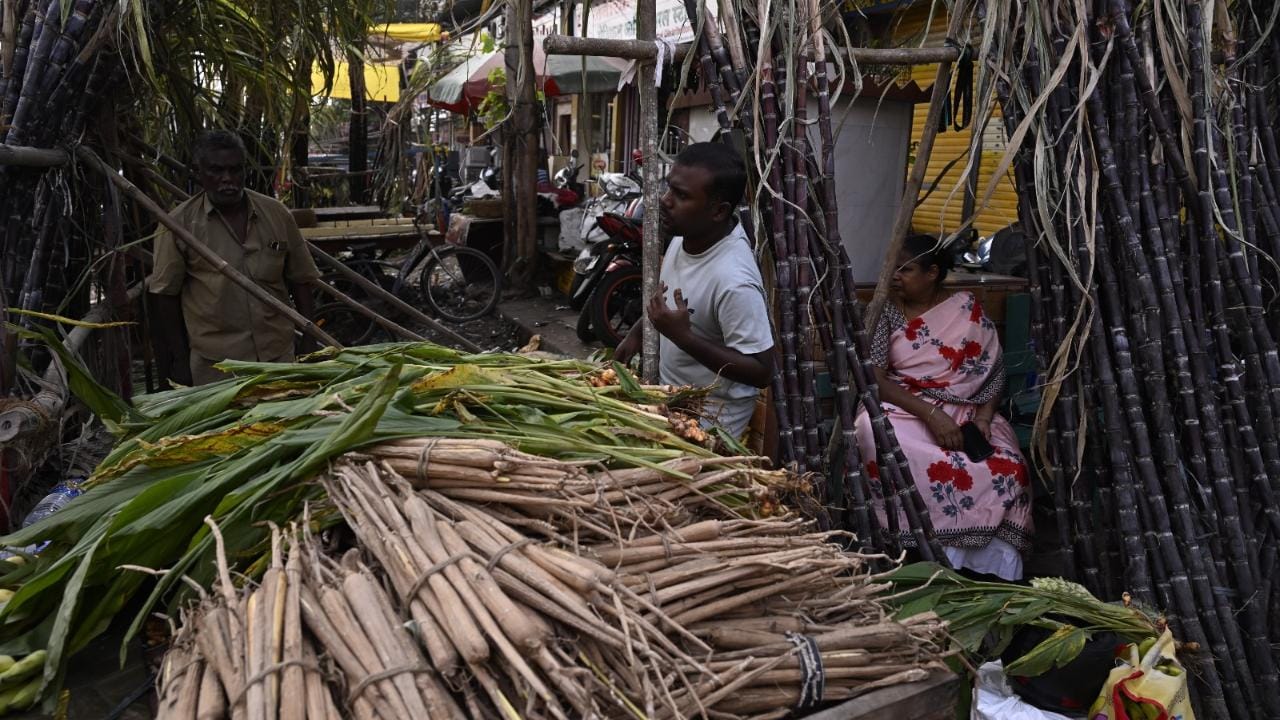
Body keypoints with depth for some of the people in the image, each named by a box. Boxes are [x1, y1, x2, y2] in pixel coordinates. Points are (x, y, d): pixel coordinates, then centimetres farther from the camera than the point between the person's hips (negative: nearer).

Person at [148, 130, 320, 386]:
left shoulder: (277, 215, 3)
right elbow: (166, 296, -1)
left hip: (279, 355, 2)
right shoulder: (179, 224, -4)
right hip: (216, 364, -2)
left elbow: (300, 281, 9)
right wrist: (180, 359, -1)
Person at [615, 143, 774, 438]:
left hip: (709, 414, -8)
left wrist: (683, 336, -34)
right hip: (671, 391, 8)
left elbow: (761, 371, -28)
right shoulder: (686, 234, -7)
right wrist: (637, 332, 6)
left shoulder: (734, 281, -33)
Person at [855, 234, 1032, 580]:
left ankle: (990, 559, -14)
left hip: (967, 413, 1)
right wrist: (930, 413, -20)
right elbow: (875, 378, -7)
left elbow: (994, 370, 6)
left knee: (1007, 469, -31)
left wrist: (984, 415, -13)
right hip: (905, 409, -1)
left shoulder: (968, 308, 6)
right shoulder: (887, 311, 4)